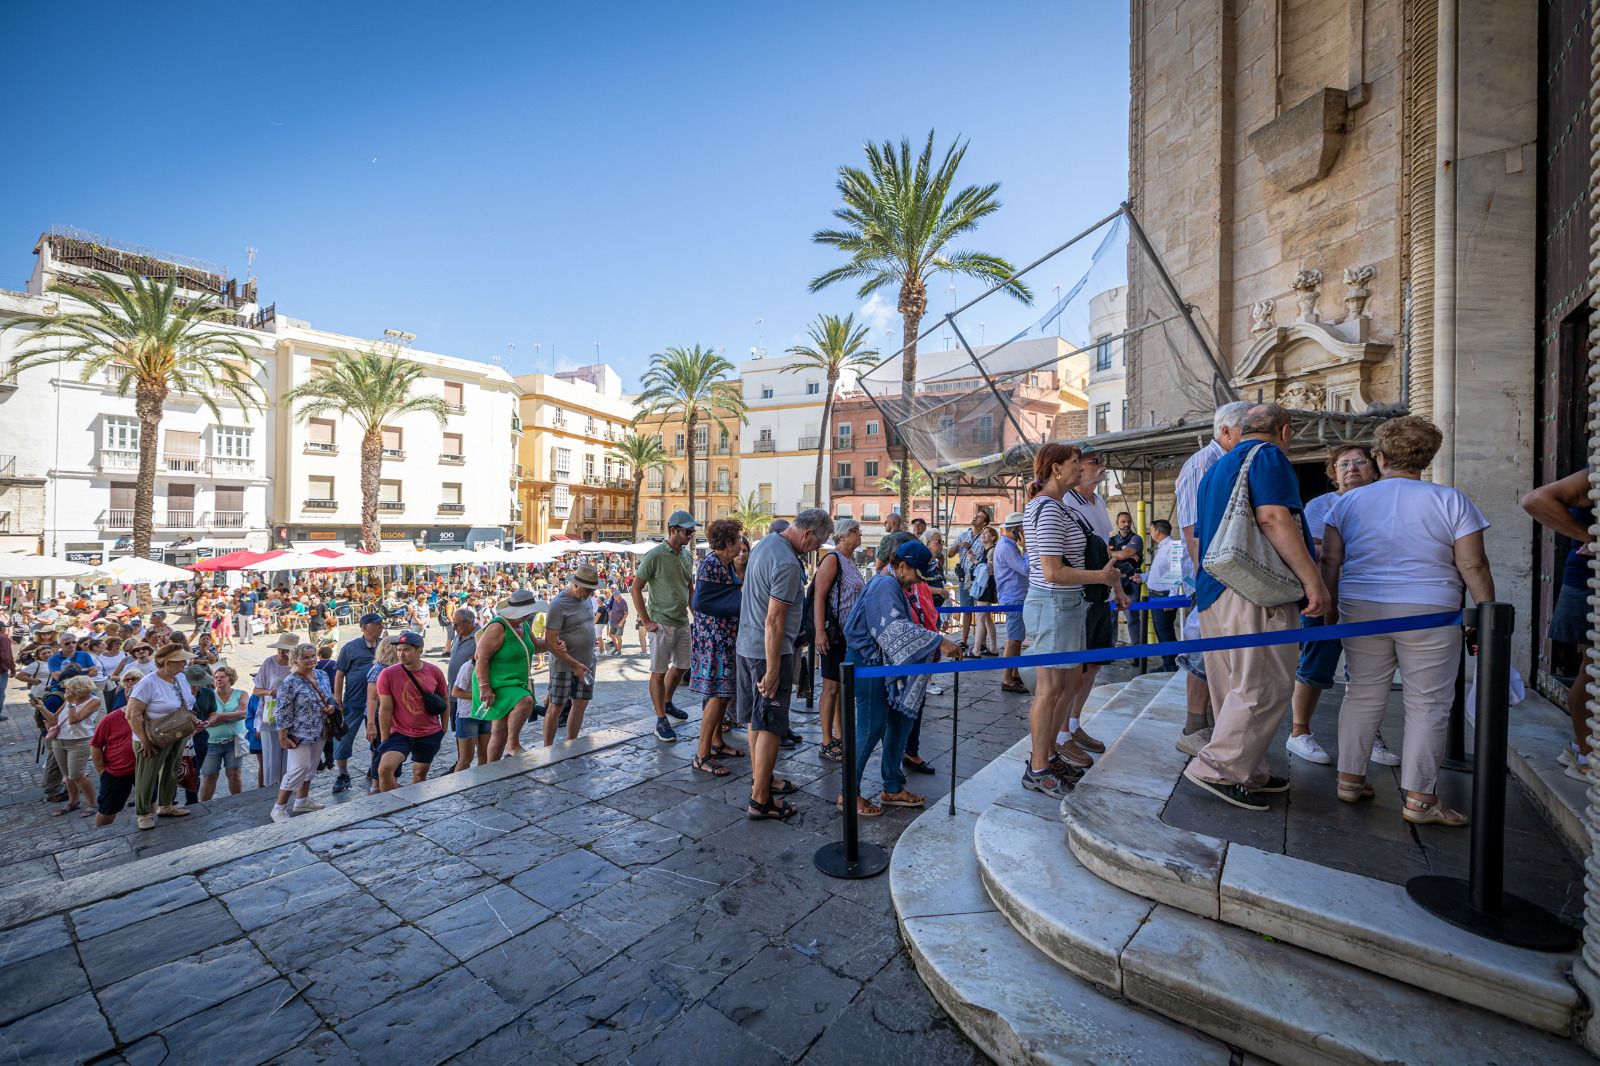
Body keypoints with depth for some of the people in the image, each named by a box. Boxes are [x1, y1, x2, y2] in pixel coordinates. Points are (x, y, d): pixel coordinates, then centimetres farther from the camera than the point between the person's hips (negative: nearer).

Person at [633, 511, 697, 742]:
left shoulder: (687, 555, 7)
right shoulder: (655, 556, -14)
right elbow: (636, 589, -11)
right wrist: (646, 622, -12)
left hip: (683, 622, 7)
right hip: (662, 623, -7)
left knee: (681, 667, 17)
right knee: (659, 671, 2)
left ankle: (667, 703, 39)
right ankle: (661, 721, 12)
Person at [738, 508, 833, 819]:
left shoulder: (764, 542, 8)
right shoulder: (788, 565, -23)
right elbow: (774, 622, -25)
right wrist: (772, 671, -21)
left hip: (747, 644, 10)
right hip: (770, 651, -10)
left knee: (755, 718, 19)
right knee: (771, 726, 0)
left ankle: (761, 778, 34)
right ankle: (760, 800, 9)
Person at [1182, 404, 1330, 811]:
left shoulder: (1215, 468, 25)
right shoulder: (1268, 455, -2)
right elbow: (1272, 517, -18)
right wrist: (1312, 578, -17)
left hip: (1213, 590, 9)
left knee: (1235, 688, 13)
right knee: (1266, 685, -4)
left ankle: (1248, 773, 22)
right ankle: (1219, 767, -3)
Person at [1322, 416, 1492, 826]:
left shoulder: (1348, 502, 4)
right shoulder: (1451, 501, -1)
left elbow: (1330, 561, 3)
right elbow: (1473, 567, -3)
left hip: (1361, 610, 2)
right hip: (1428, 614, -2)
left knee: (1363, 695, 11)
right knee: (1428, 705, 5)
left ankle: (1349, 779, 17)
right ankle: (1420, 798, 9)